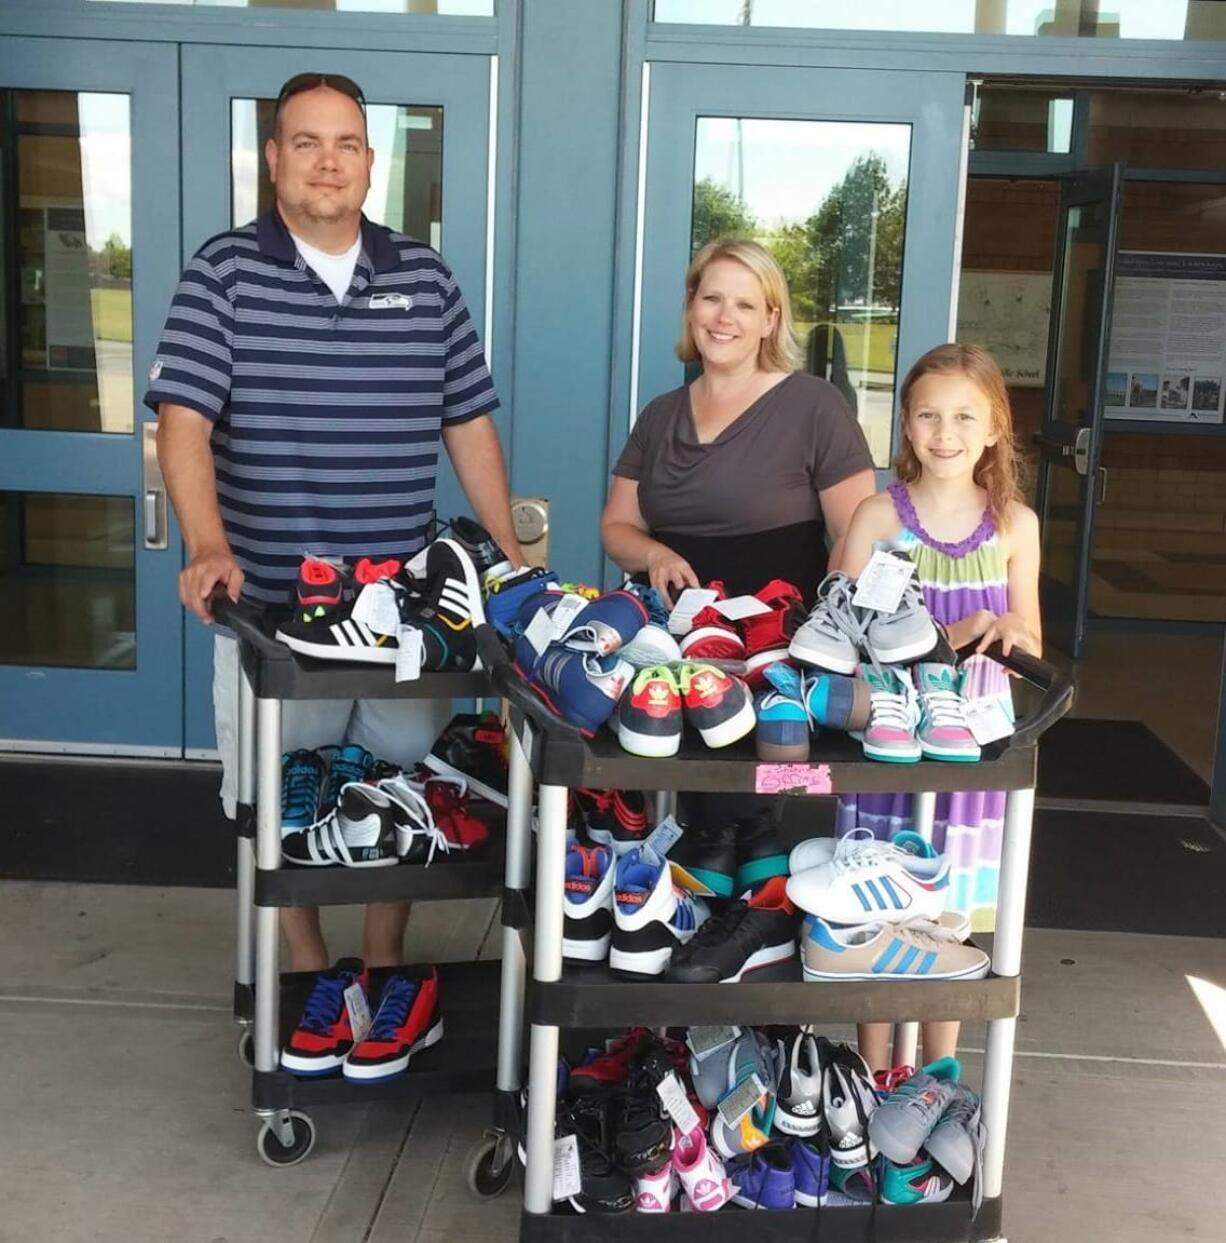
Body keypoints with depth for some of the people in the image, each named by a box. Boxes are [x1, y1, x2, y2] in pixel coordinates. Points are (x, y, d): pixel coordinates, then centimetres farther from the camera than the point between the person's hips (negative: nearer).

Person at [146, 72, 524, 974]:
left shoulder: (426, 278, 6)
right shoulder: (223, 273, -3)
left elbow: (469, 426, 10)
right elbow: (183, 421, -12)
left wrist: (515, 558, 7)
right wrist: (209, 548, -27)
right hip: (270, 602, -2)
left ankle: (386, 965, 31)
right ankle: (307, 968, 31)